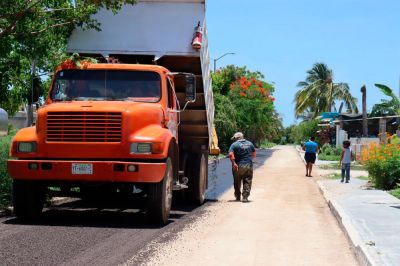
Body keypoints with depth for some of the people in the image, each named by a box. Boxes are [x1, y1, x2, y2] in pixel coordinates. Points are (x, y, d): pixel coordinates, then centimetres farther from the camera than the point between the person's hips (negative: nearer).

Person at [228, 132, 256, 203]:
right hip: (249, 165, 3)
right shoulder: (250, 143, 10)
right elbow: (254, 154, 16)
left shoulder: (234, 144, -5)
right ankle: (245, 197, -4)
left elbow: (231, 154, -18)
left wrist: (234, 163, -15)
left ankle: (238, 197, 21)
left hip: (238, 166, -2)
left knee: (237, 182, 12)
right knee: (247, 182, 4)